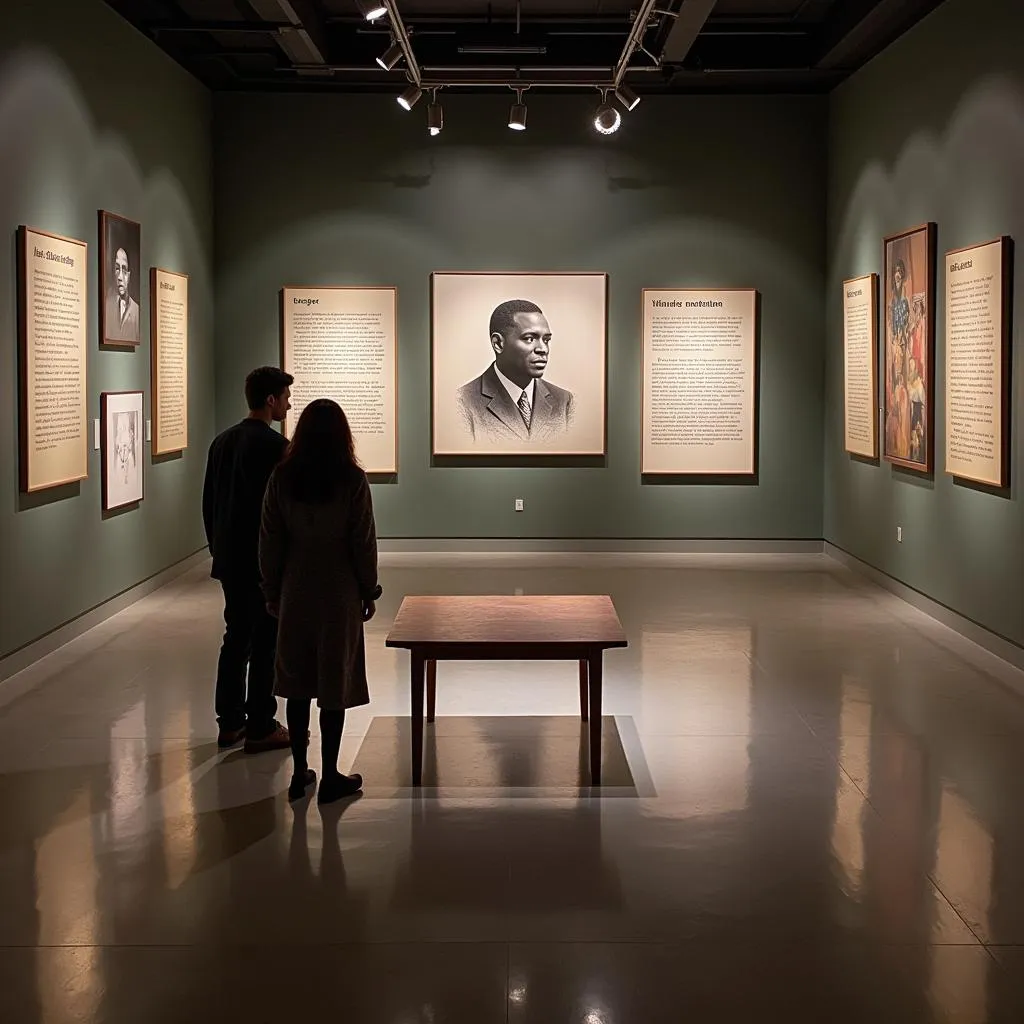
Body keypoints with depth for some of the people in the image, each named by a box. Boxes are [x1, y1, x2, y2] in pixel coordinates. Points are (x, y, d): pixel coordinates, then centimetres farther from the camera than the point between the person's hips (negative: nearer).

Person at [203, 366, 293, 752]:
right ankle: (260, 728, 3)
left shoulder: (222, 441, 9)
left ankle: (230, 722, 19)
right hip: (265, 560, -8)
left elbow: (209, 502, 14)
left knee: (236, 638, 14)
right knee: (265, 644, -1)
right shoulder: (274, 445, -15)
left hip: (230, 560, 8)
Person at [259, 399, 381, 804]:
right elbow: (363, 541, -7)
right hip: (339, 592, -2)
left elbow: (270, 540, 0)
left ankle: (300, 773, 16)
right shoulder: (352, 480, -10)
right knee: (334, 683, 4)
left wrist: (272, 591, 11)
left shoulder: (282, 478, -3)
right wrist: (369, 590, 4)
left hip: (295, 592, 3)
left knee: (297, 681, 11)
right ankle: (330, 777, 8)